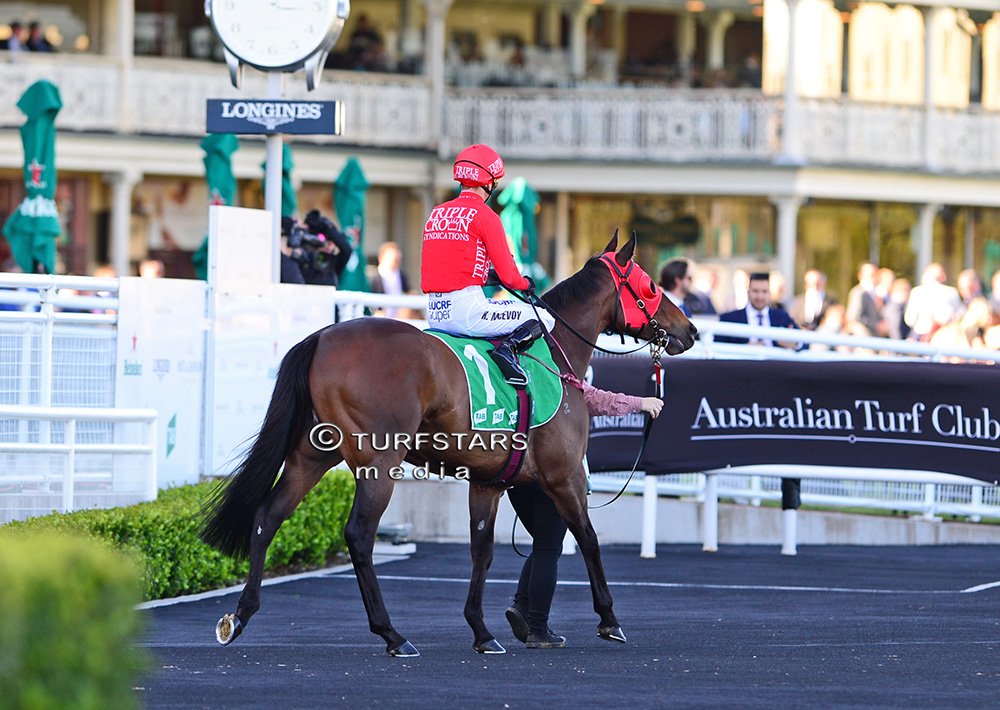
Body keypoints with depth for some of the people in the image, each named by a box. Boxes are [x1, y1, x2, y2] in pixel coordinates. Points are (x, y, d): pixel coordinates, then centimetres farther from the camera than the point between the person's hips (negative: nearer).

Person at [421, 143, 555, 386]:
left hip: (434, 314, 8)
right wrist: (525, 284, 15)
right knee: (544, 318, 2)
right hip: (466, 309, -8)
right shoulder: (485, 216, -7)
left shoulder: (435, 213, 14)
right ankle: (509, 347, -21)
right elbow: (509, 277, -7)